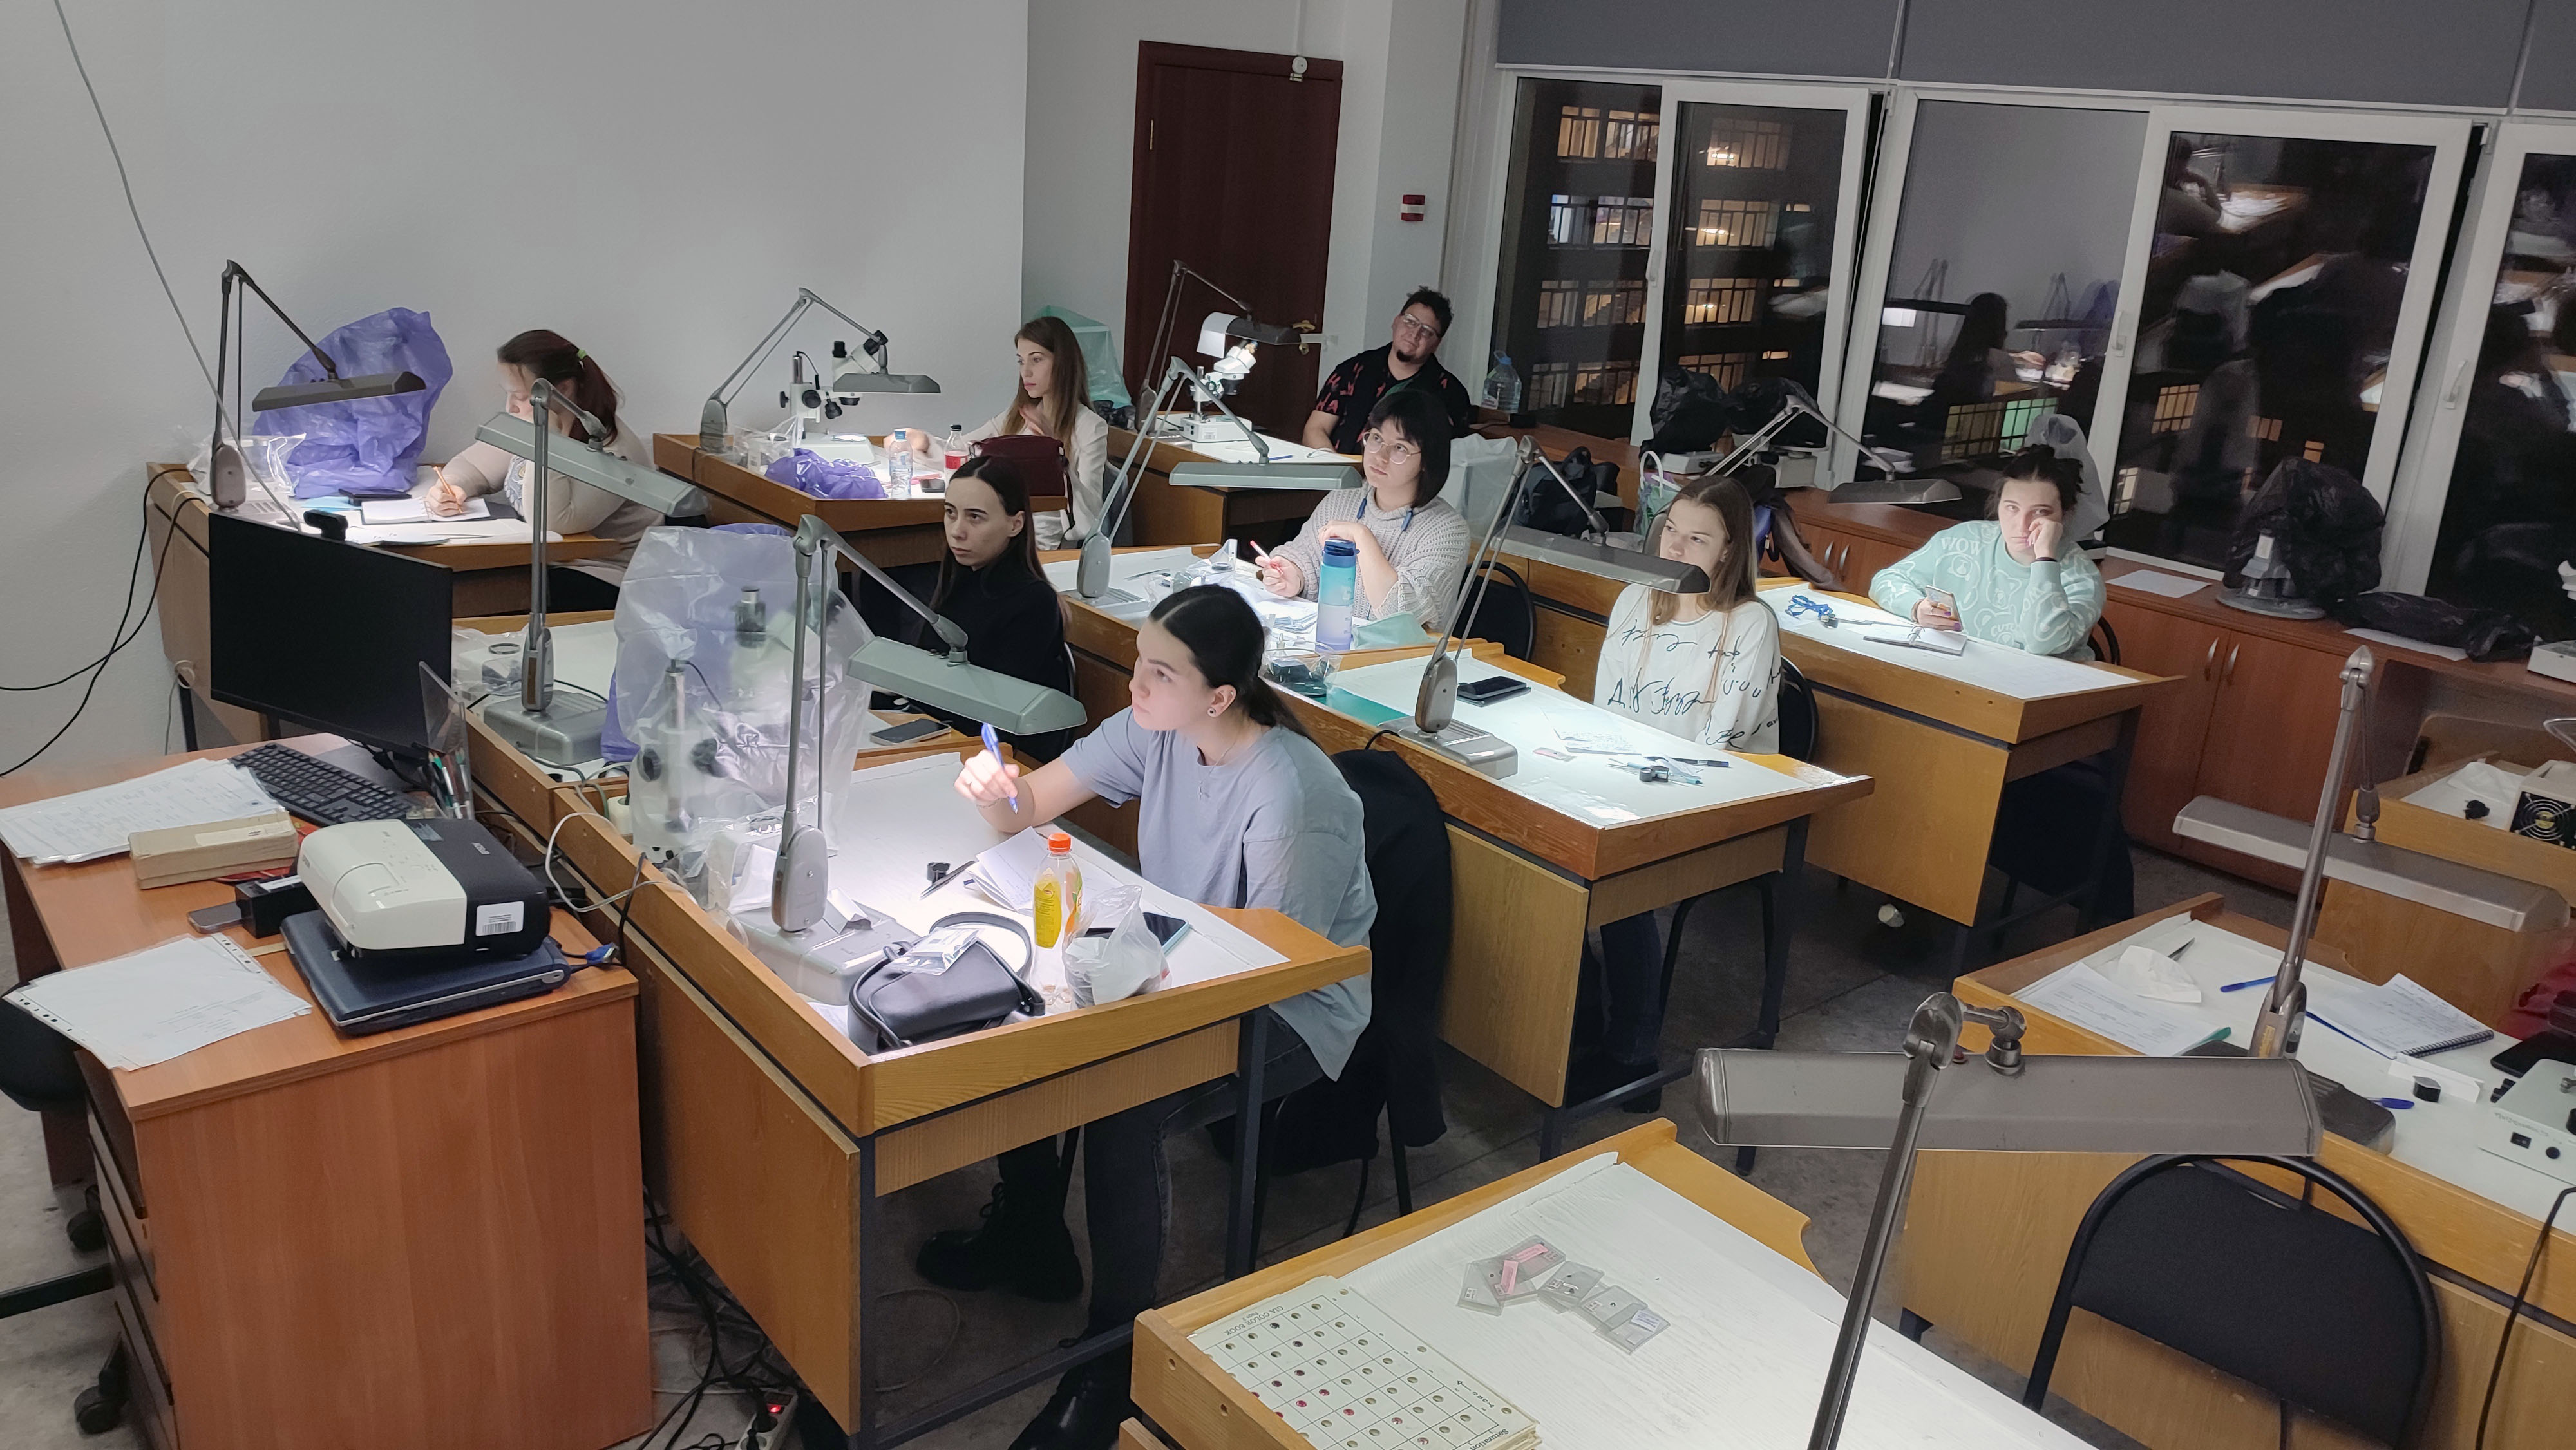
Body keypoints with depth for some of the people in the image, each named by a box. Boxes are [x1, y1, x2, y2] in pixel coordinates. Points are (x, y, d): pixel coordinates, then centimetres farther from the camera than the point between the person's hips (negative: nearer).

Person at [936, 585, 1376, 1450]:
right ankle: (1031, 1241, 19)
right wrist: (997, 793, -24)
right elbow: (1033, 806, 1)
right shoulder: (1153, 730, -5)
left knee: (1119, 1106, -30)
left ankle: (1113, 1365, -8)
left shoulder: (1290, 796, -29)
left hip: (1293, 1013, -8)